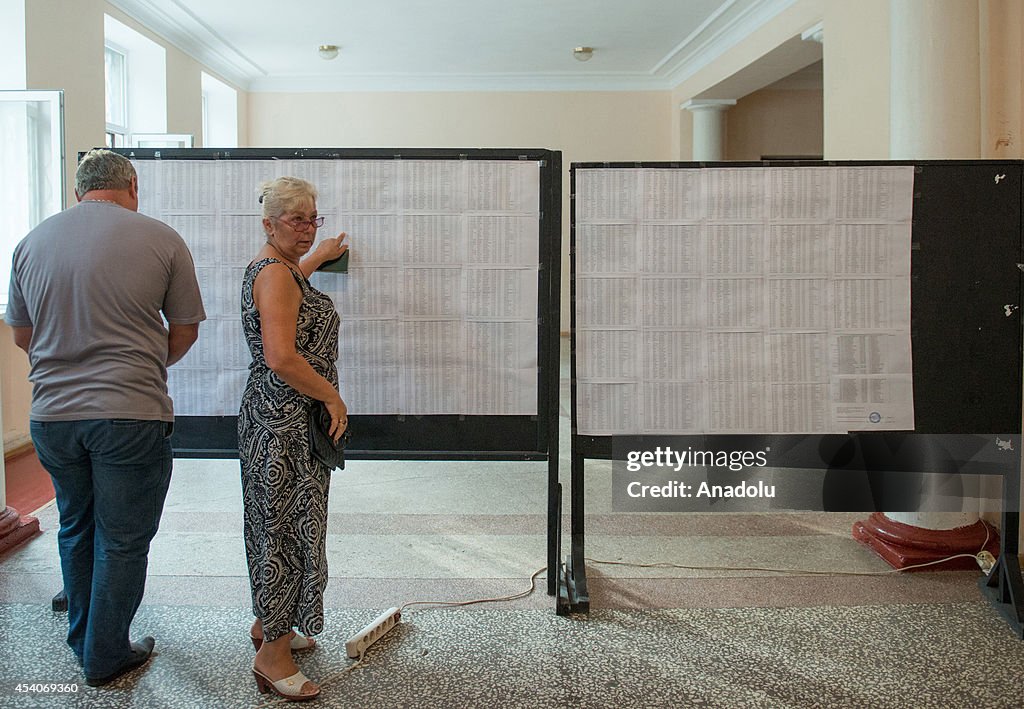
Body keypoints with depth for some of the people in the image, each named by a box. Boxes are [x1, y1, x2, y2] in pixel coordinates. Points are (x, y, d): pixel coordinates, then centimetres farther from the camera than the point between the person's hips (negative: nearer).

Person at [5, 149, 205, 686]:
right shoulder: (160, 239, -5)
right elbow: (184, 332, 2)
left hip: (52, 414, 5)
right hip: (131, 415, -4)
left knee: (76, 530, 22)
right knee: (123, 541, 9)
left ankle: (82, 641, 38)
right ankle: (106, 658, 22)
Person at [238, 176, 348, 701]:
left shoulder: (270, 268, 15)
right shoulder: (275, 274, -18)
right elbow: (282, 359, -28)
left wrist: (319, 256, 58)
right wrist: (332, 396, -16)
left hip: (279, 418, 11)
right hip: (284, 422, -11)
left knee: (278, 524, 20)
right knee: (288, 526, -4)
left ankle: (268, 624, 35)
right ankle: (273, 653, 6)